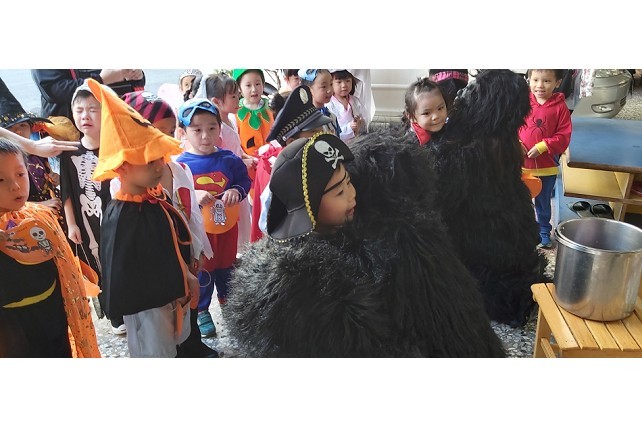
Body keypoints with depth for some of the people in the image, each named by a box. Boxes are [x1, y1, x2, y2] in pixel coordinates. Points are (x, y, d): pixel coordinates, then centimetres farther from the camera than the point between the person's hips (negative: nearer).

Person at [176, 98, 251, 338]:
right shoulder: (180, 165, -13)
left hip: (226, 224, 3)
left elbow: (245, 181, 1)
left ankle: (227, 300, 45)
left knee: (226, 266, 22)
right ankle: (201, 311, 28)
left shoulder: (230, 160, -6)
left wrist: (236, 191, -20)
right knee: (200, 270, 10)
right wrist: (193, 196, -27)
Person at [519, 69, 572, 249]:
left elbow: (564, 136, -8)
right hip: (521, 164, 0)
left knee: (543, 202, 17)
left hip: (547, 166, 0)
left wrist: (542, 147, -19)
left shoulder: (560, 107, -8)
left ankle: (544, 232, 35)